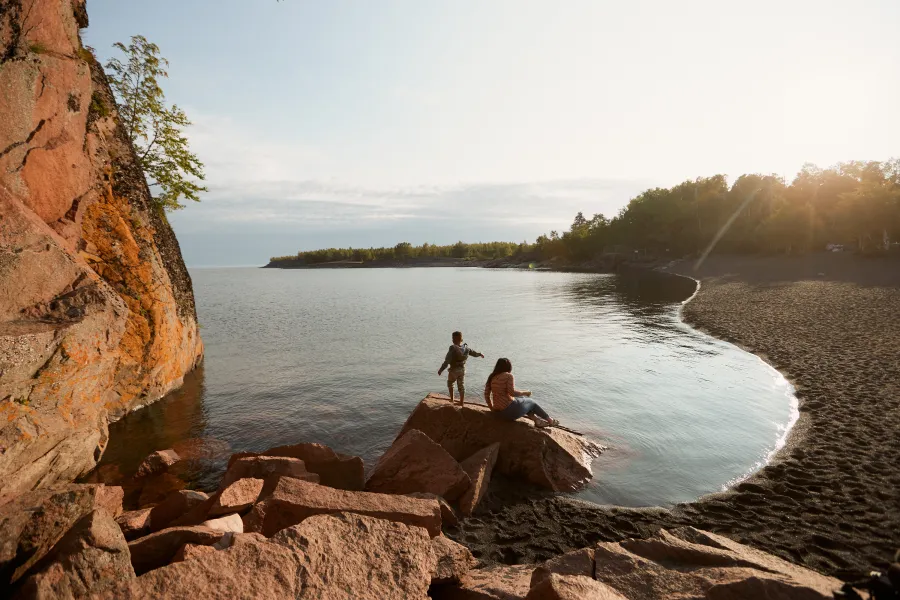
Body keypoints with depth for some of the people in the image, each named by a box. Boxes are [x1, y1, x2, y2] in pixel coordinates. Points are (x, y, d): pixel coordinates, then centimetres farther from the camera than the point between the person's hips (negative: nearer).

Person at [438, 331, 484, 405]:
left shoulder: (453, 348, -22)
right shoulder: (466, 348, -4)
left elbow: (447, 361, -26)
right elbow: (473, 353, 13)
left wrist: (441, 370, -21)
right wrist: (480, 354, 35)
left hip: (454, 370, -4)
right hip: (462, 369, 5)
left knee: (450, 383, 22)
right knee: (461, 386, 14)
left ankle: (452, 398, 23)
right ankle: (461, 402, 18)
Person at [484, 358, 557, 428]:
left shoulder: (492, 377, 6)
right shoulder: (508, 376, -12)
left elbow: (486, 395, 6)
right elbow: (512, 392, -20)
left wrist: (492, 408, 17)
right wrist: (525, 392, -4)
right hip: (509, 411, -6)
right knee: (531, 402, 21)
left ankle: (536, 419, 24)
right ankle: (550, 420, 36)